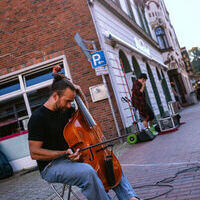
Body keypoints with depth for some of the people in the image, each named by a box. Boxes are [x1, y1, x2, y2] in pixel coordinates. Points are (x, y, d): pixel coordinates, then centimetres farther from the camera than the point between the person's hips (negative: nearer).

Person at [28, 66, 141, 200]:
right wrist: (64, 153, -26)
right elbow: (34, 152, -19)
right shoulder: (38, 118, -15)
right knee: (88, 172, -36)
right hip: (51, 166, -8)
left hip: (70, 158, 9)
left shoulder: (65, 110, 8)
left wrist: (79, 92, 7)